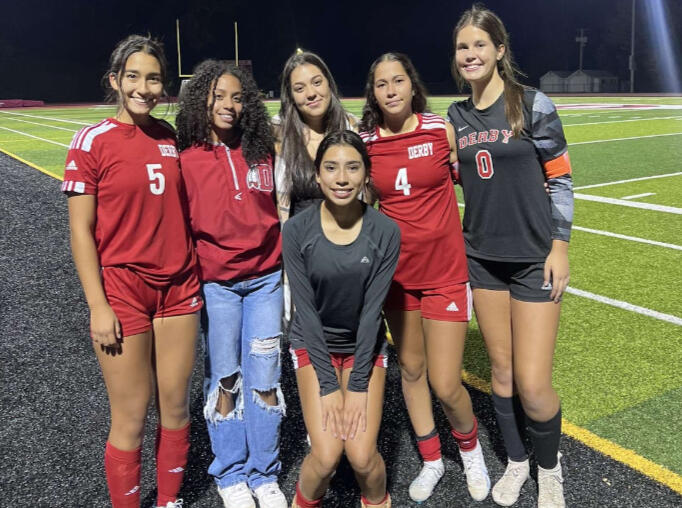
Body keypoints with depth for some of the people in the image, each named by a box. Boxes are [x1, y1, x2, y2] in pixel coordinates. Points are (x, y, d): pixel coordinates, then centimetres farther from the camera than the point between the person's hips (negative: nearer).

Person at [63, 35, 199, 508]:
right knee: (131, 417, 4)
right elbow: (80, 231, -7)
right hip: (123, 291, -4)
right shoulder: (93, 141, -7)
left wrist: (198, 274, 10)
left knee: (176, 404, 12)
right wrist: (98, 307, -11)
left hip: (179, 287, 5)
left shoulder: (171, 137, 6)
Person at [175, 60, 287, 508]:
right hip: (215, 281, -2)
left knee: (264, 380, 7)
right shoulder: (186, 157, -4)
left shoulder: (262, 150, 3)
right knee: (224, 380, 9)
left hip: (265, 277, 2)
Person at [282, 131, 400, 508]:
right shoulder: (296, 230, -17)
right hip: (314, 344, 0)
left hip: (364, 345, 1)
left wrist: (358, 386, -14)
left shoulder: (385, 233, -16)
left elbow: (371, 310, -14)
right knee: (326, 456, -14)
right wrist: (328, 386, -15)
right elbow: (306, 310, -15)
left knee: (362, 455, -11)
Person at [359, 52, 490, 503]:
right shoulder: (365, 143, -3)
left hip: (445, 272, -2)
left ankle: (471, 449, 31)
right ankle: (432, 461, 38)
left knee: (446, 386, -3)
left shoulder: (443, 129, -8)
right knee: (411, 369, 15)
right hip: (397, 273, 3)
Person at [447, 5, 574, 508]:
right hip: (483, 256, 5)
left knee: (533, 385, -5)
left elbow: (560, 179, -6)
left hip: (535, 258, -4)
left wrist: (560, 248, -9)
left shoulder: (533, 105, -8)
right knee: (501, 369, 12)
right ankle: (516, 462, 34)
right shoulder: (457, 115, 6)